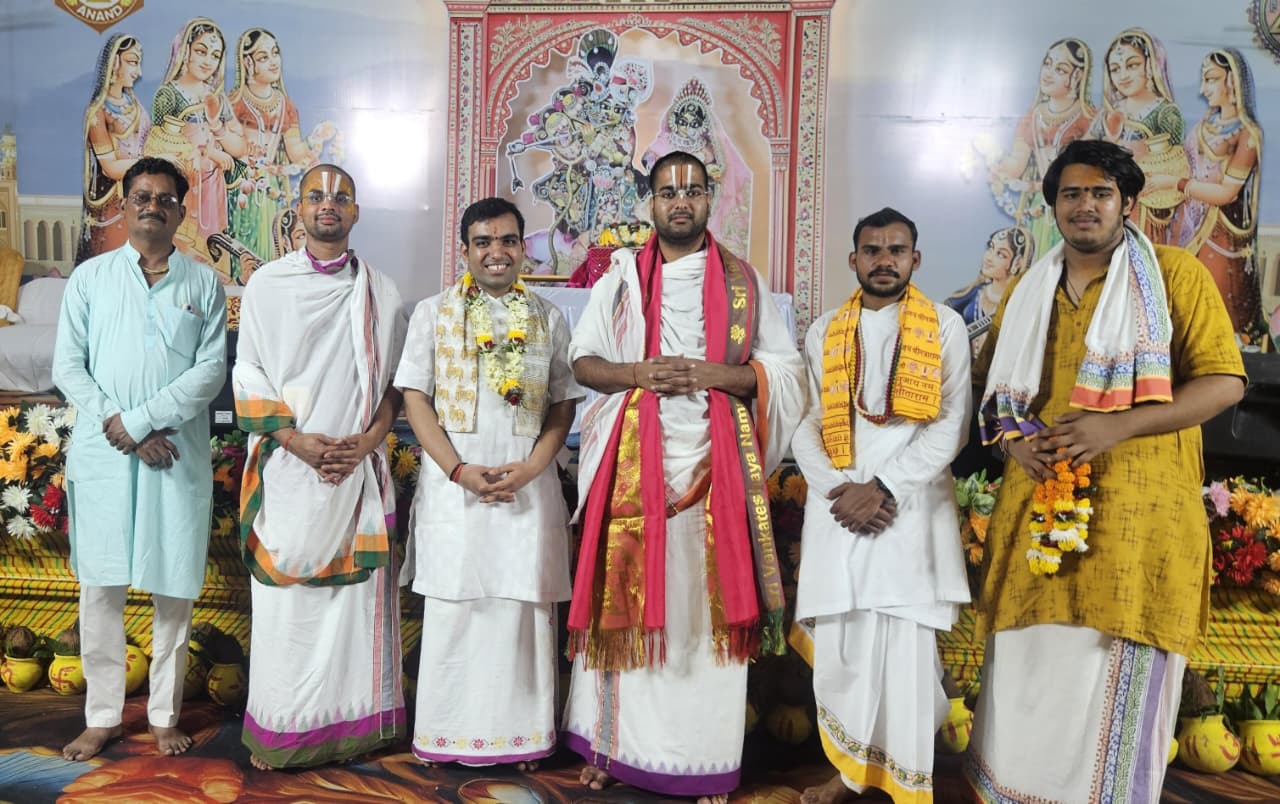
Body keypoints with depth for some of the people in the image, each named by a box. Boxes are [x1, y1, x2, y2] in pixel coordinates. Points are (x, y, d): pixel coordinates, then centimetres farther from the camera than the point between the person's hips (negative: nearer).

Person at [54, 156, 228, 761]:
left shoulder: (204, 284, 6)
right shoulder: (90, 277, 8)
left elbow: (211, 371, -3)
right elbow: (67, 367, 3)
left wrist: (138, 420, -11)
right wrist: (117, 427, -10)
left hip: (179, 455, 0)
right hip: (102, 454, 1)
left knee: (174, 588, 5)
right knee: (100, 587, 5)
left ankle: (165, 715, 19)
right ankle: (102, 716, 20)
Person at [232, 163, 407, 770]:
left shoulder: (380, 293, 8)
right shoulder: (266, 284, 5)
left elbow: (396, 380, 9)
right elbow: (249, 375, 3)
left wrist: (369, 440, -7)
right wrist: (295, 440, -10)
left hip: (360, 468, 1)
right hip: (288, 468, -1)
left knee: (356, 593, 4)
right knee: (285, 597, 2)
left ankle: (355, 721, 15)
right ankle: (279, 731, 14)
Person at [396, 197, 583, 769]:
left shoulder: (549, 319, 10)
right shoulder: (433, 312, 6)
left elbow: (563, 406, 7)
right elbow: (414, 399, 1)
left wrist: (529, 469, -9)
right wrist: (460, 471, -11)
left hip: (528, 484, 1)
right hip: (453, 482, -1)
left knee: (522, 606, 4)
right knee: (454, 607, 4)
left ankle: (521, 734, 16)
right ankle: (447, 732, 17)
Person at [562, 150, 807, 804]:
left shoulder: (743, 281, 8)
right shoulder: (620, 277, 9)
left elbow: (785, 368, 4)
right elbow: (582, 360, 7)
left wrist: (716, 374, -12)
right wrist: (637, 372, -12)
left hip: (715, 463, 0)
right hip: (634, 462, 0)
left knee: (708, 604, 1)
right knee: (625, 598, 2)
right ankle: (608, 741, 16)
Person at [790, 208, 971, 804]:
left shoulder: (945, 327, 4)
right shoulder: (822, 332, 12)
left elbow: (950, 426, -3)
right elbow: (804, 424, 7)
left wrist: (883, 488, -12)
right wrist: (835, 488, -9)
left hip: (911, 508, -2)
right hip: (836, 508, 3)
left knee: (904, 650, -3)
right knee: (839, 646, 6)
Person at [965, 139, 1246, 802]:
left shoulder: (1176, 275, 0)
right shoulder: (1027, 291, 14)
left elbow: (1226, 382, -5)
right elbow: (992, 384, 19)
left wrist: (1119, 425, -18)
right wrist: (1012, 438, -3)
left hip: (1135, 513, -4)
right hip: (1037, 510, 4)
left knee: (1118, 681, 2)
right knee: (1028, 672, 10)